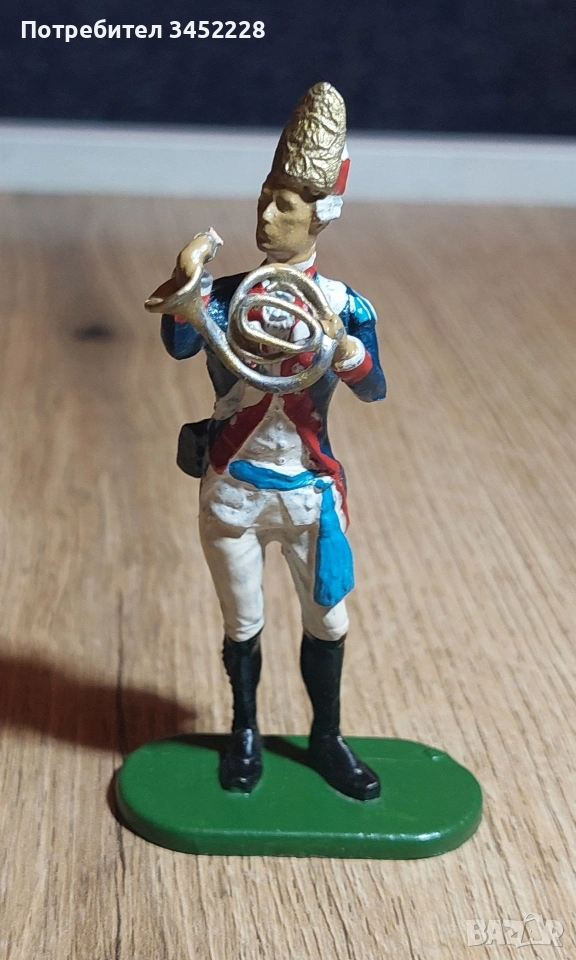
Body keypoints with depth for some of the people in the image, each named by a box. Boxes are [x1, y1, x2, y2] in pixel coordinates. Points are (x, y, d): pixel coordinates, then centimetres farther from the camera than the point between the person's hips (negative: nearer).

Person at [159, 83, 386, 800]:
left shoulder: (344, 303, -6)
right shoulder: (226, 294, -6)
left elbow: (374, 390, -21)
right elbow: (180, 347, -25)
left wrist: (342, 345, -38)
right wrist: (186, 283, -40)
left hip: (309, 488, 1)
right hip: (233, 486, 0)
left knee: (327, 621, 13)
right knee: (242, 624, 14)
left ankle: (325, 739, 35)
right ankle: (245, 733, 37)